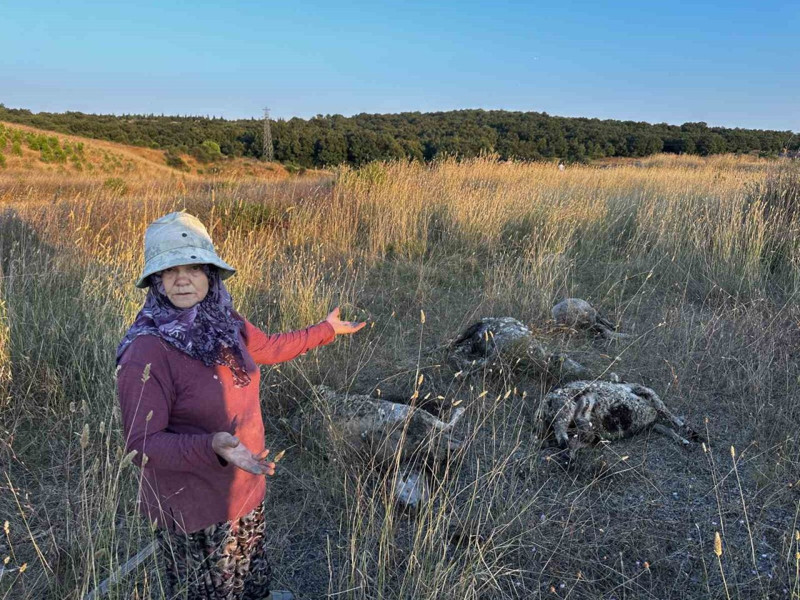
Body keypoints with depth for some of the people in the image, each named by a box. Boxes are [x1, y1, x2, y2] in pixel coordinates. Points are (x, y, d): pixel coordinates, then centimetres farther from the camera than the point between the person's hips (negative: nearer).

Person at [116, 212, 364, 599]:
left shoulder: (222, 321, -4)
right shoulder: (147, 352, -25)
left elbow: (268, 347, 15)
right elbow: (142, 445, -23)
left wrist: (326, 330, 24)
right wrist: (212, 446, -39)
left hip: (246, 492, 7)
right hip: (192, 510, -6)